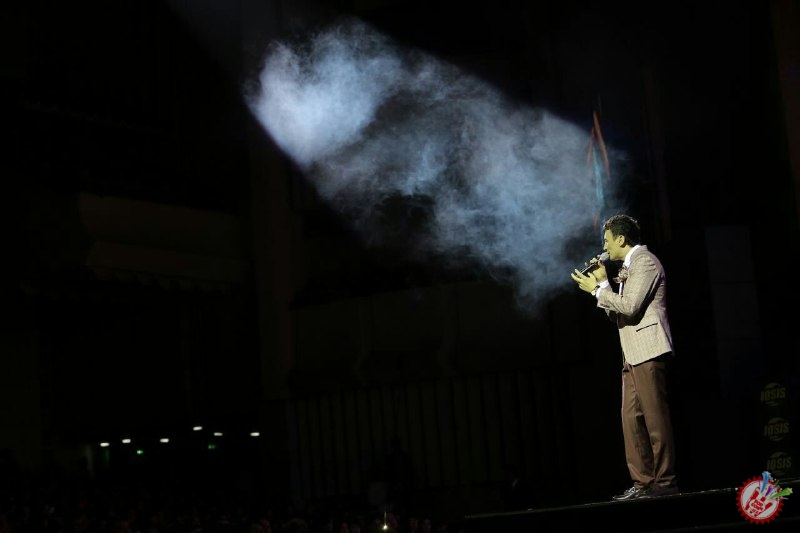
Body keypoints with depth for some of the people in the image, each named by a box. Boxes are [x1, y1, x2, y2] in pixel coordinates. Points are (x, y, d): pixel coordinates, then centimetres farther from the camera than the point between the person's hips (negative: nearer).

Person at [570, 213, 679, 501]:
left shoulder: (645, 261, -6)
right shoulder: (628, 267, 23)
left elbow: (629, 306, -18)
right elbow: (618, 313, 21)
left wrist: (598, 290, -7)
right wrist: (604, 283, 14)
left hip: (648, 351, -10)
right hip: (633, 355, 10)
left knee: (655, 415, -9)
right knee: (631, 418, 5)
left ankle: (665, 480, -7)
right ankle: (643, 481, 6)